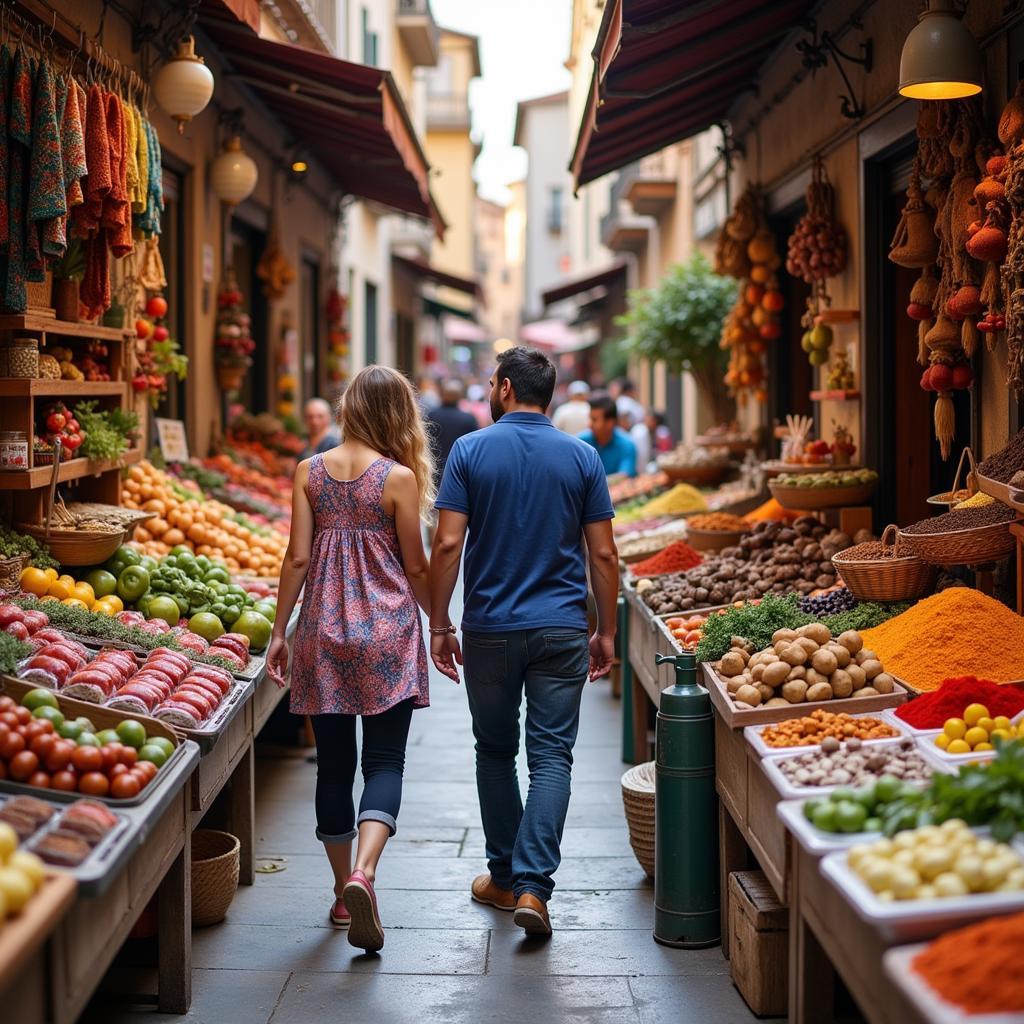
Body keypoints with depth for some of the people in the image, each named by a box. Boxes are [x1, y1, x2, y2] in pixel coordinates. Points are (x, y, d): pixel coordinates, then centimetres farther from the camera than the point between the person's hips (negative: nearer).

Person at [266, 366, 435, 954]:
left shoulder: (310, 471, 2)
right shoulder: (399, 477, -6)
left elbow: (298, 557, 1)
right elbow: (416, 566, -1)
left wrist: (280, 631, 8)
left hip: (324, 631, 3)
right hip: (387, 632, -3)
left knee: (334, 762, 11)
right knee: (386, 761, 0)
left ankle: (343, 888, 20)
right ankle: (363, 873, -21)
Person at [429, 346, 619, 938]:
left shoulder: (471, 451, -3)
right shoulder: (582, 457, 2)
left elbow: (448, 545, -8)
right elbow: (603, 554, 0)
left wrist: (439, 625, 0)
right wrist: (607, 632, 9)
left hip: (490, 630, 0)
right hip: (562, 629, 0)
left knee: (496, 751, 15)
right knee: (552, 756, 2)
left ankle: (505, 877, 23)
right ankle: (532, 883, -10)